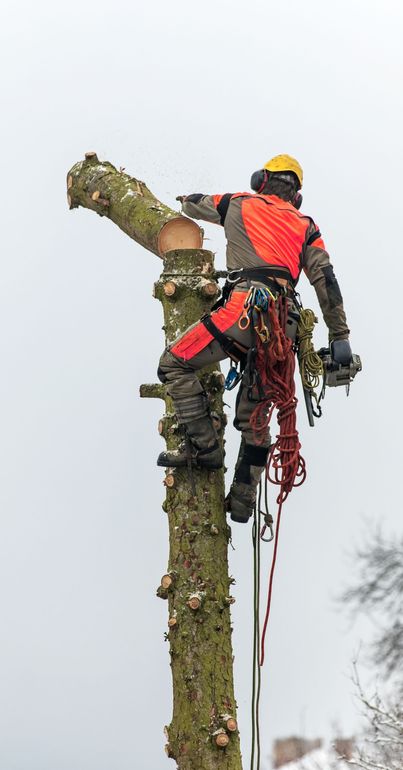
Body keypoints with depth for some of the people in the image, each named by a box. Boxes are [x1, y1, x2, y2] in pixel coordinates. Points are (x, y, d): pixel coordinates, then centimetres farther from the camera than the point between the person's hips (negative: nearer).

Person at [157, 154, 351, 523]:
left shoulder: (240, 204, 19)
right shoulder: (306, 226, 24)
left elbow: (191, 203, 35)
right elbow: (326, 280, 12)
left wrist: (187, 200, 61)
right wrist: (340, 337, 10)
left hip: (247, 306, -5)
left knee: (175, 364, 1)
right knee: (254, 415, 12)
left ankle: (204, 446, -9)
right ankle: (243, 499, 10)